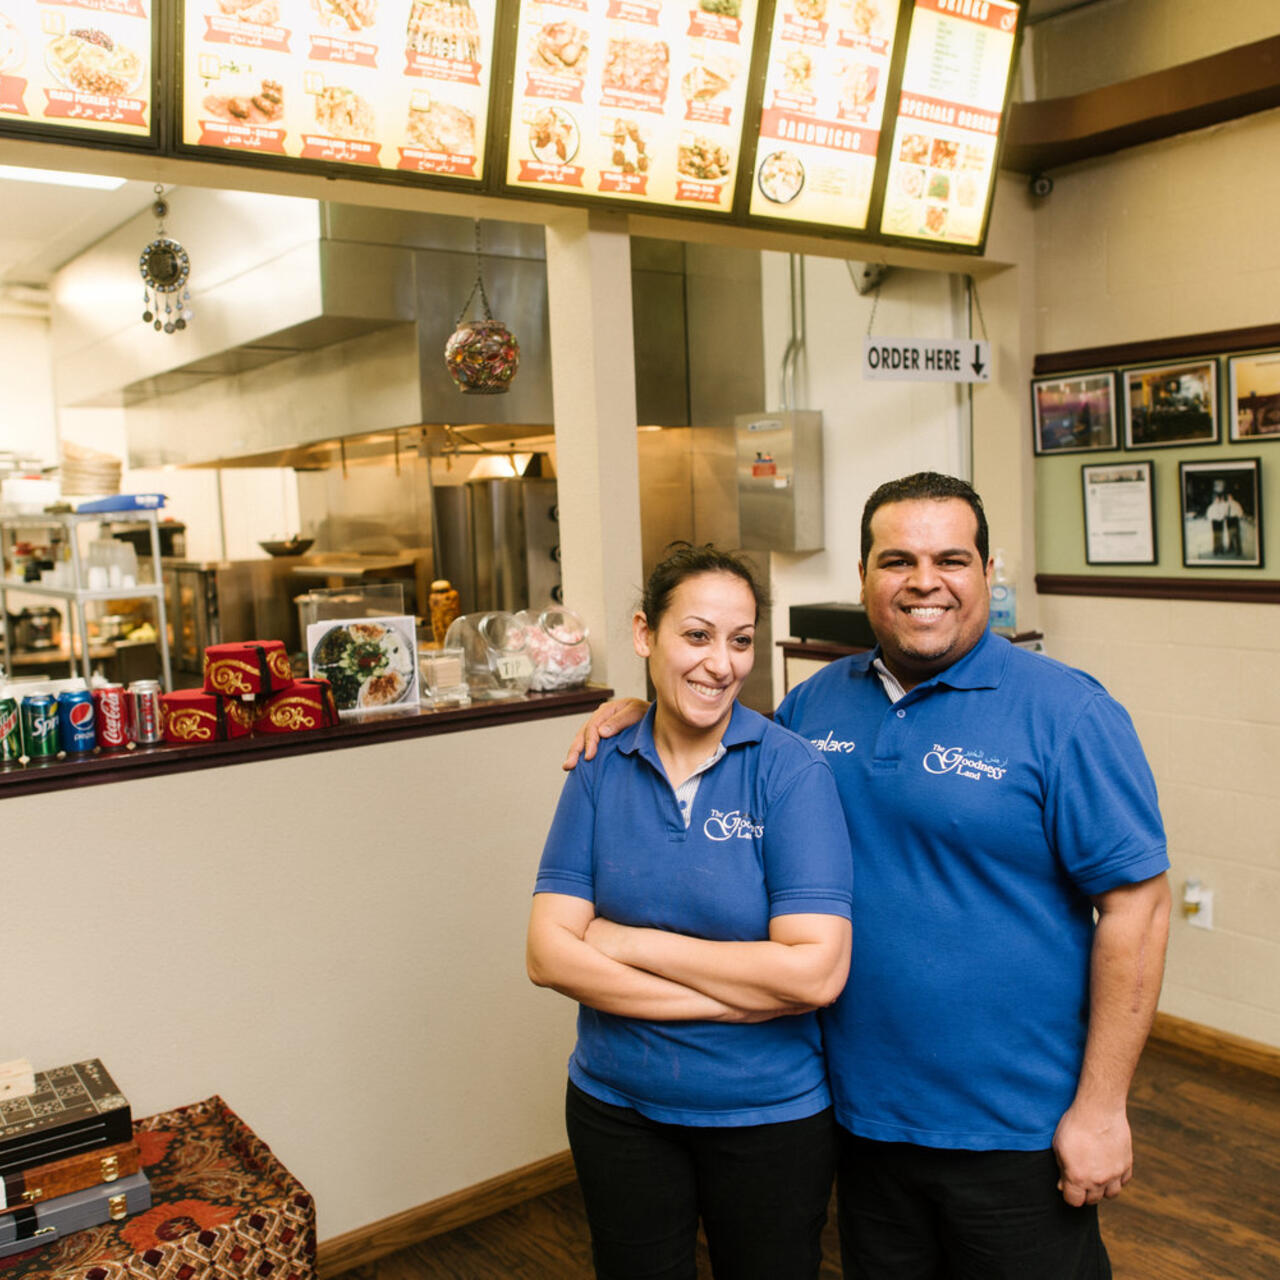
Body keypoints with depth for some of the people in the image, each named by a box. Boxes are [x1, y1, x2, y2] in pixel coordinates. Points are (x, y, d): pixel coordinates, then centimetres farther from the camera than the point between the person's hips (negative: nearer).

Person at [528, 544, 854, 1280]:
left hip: (771, 1115, -2)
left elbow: (816, 971, -23)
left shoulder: (791, 770, -15)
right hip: (616, 1108, 2)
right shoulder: (602, 769, -6)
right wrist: (737, 998, -20)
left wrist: (630, 942, -18)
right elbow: (550, 955, -13)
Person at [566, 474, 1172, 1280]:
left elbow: (1137, 903, -13)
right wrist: (642, 714, 2)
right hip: (863, 1108, 5)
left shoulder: (1067, 712, -12)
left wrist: (1101, 1106, -14)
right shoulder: (821, 699, 3)